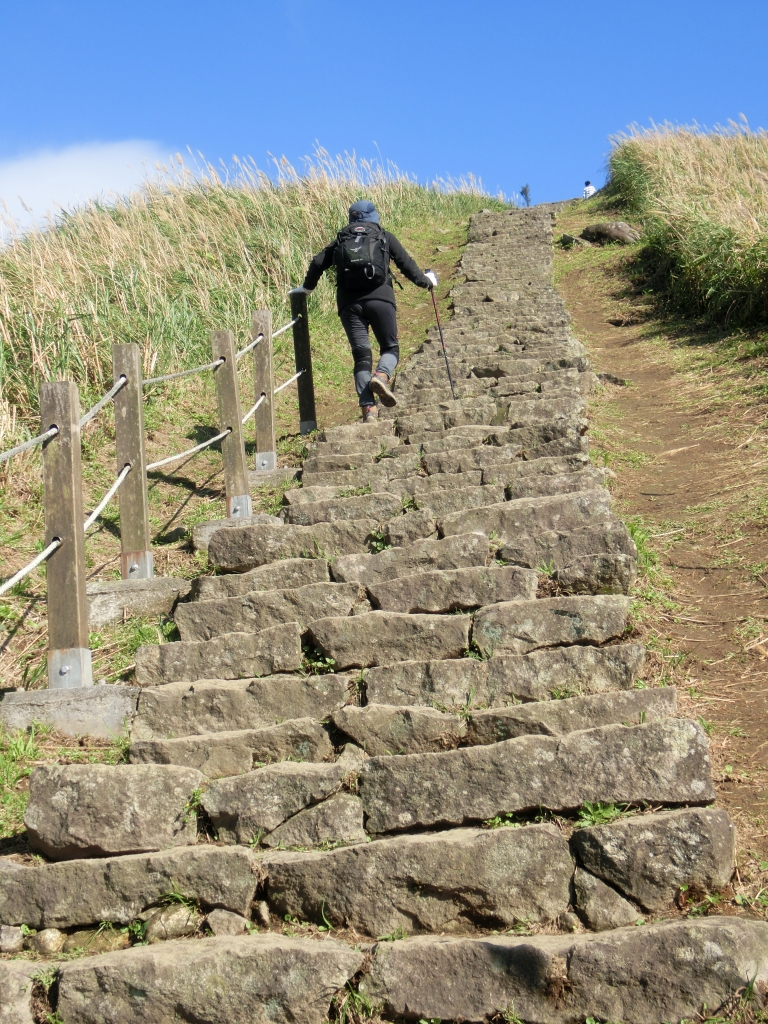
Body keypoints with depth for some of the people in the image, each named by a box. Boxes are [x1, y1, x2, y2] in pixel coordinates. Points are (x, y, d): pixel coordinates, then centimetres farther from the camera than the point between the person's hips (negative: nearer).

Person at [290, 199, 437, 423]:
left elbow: (318, 263, 13)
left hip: (349, 301, 2)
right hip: (380, 297, -2)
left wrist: (306, 288, 27)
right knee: (390, 347, 9)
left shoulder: (341, 240, 22)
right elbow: (405, 263, 16)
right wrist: (425, 281, 31)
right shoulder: (384, 237, 18)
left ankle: (368, 409, -9)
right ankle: (381, 376, -25)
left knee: (361, 355, 3)